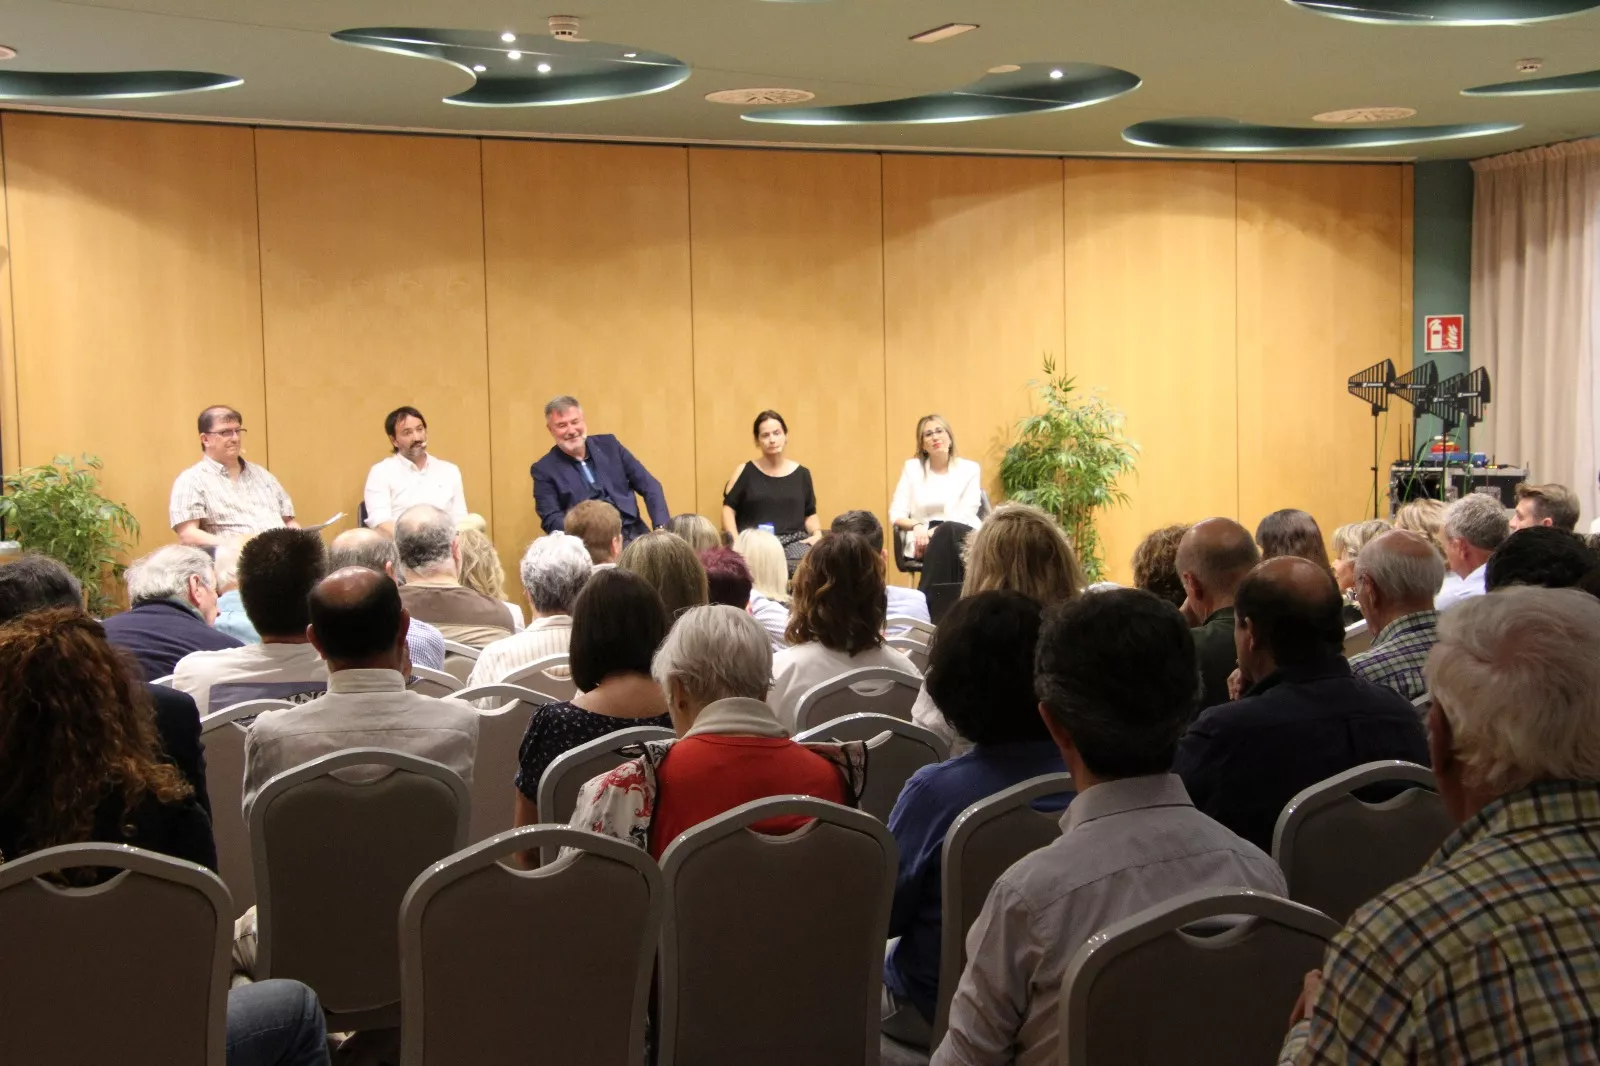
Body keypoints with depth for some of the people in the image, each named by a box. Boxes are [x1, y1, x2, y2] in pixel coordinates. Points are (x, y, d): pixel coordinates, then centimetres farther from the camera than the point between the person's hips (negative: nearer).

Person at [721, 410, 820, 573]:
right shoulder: (744, 472, 9)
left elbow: (810, 514, 20)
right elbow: (728, 509, 5)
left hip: (794, 542, 2)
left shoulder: (801, 473, 16)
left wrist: (817, 534, -1)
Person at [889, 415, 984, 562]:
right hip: (922, 538, -1)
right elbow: (896, 514, 5)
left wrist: (932, 532, -18)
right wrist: (917, 526, -18)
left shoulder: (969, 469, 7)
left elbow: (965, 516, -2)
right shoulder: (911, 468, 11)